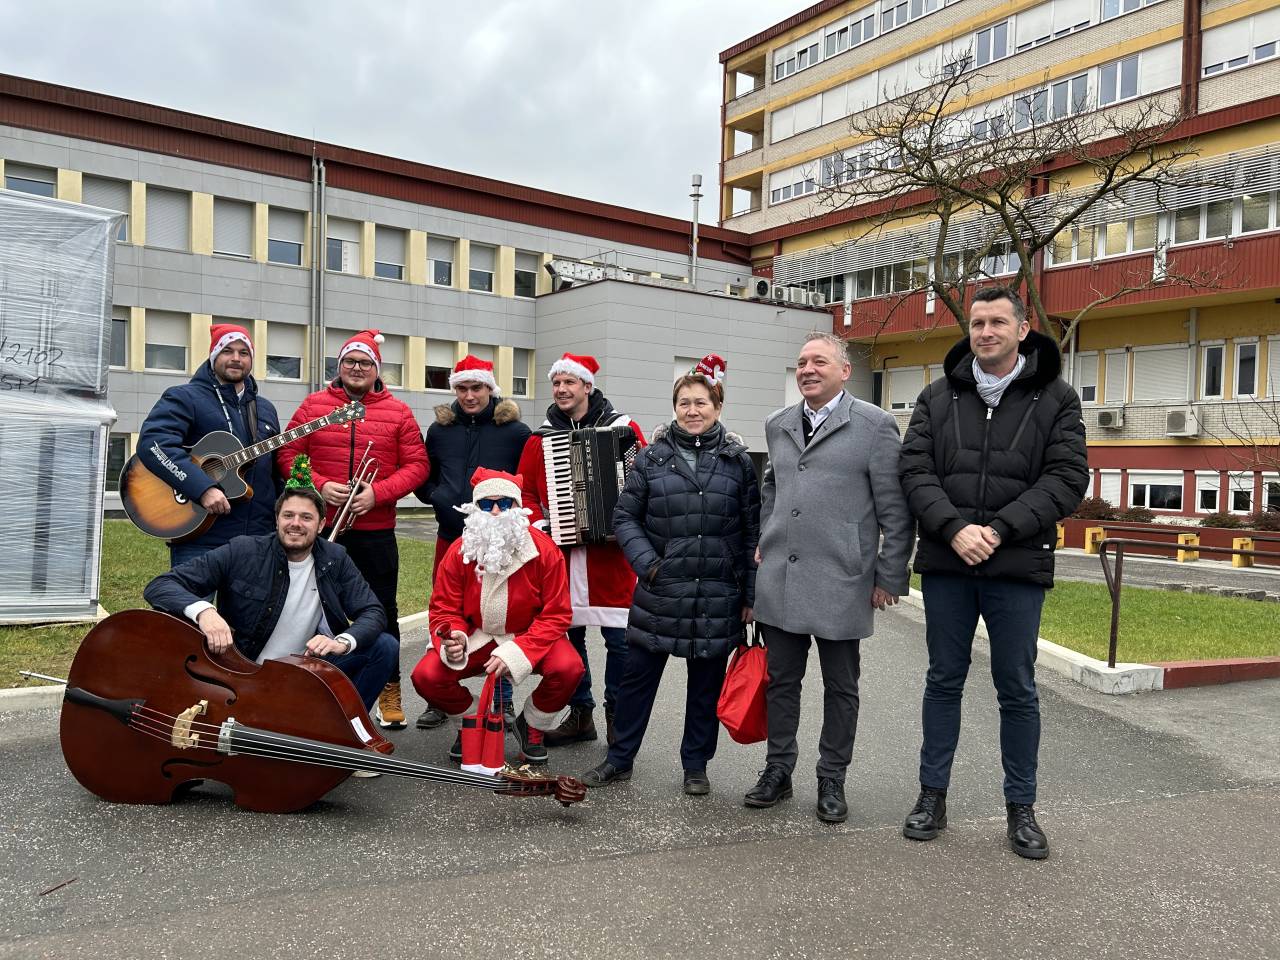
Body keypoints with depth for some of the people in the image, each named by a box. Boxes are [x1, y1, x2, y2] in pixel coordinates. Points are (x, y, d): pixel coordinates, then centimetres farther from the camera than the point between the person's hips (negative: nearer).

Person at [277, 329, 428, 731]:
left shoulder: (398, 412, 3)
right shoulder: (313, 405, 6)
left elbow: (416, 465, -2)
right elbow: (288, 453, 3)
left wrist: (378, 493, -15)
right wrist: (320, 485, -13)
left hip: (376, 530, -1)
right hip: (322, 528, 1)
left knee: (382, 611, 6)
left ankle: (389, 691, 18)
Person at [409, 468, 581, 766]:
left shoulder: (544, 549, -15)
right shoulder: (459, 552, -9)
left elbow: (556, 615, -14)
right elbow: (443, 609, -2)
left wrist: (517, 652, -27)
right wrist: (454, 638, -27)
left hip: (528, 637, -2)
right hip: (475, 637, 2)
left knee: (569, 668, -31)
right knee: (425, 676, -22)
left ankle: (533, 726, 3)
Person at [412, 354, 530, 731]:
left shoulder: (515, 431, -3)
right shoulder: (440, 429, 7)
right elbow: (425, 475, 16)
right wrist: (435, 495, -2)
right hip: (451, 537, 3)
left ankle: (502, 701, 20)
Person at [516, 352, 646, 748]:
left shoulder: (624, 428, 3)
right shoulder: (540, 438, 10)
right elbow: (525, 491, 11)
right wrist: (536, 522, -5)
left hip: (611, 550, -2)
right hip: (560, 551, 3)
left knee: (619, 638, -1)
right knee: (568, 634, 8)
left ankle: (617, 717, 16)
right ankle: (580, 714, 24)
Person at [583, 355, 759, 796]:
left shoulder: (737, 461, 1)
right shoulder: (652, 457, 1)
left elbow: (752, 531, 3)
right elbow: (625, 516, 4)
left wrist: (751, 594, 1)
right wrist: (646, 562, -9)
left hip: (718, 596, 0)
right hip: (659, 592, 0)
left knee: (706, 684, 12)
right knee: (638, 676, 9)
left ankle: (695, 765, 28)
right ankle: (619, 759, 26)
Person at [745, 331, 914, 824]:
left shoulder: (874, 425, -5)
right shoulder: (778, 425, 11)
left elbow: (895, 509, -5)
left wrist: (889, 577, -6)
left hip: (841, 583, -4)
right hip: (779, 580, 5)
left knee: (840, 688, 10)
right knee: (780, 680, 13)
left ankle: (832, 780, 25)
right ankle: (778, 770, 28)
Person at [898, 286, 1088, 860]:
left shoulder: (1055, 399, 2)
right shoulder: (938, 396, 7)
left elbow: (1067, 479, -6)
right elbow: (915, 470, 0)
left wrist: (998, 531, -16)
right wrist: (955, 529, -15)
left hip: (1017, 566, -1)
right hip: (946, 562, 2)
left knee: (1017, 689, 8)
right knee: (944, 680, 11)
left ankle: (1021, 808, 23)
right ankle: (932, 796, 24)